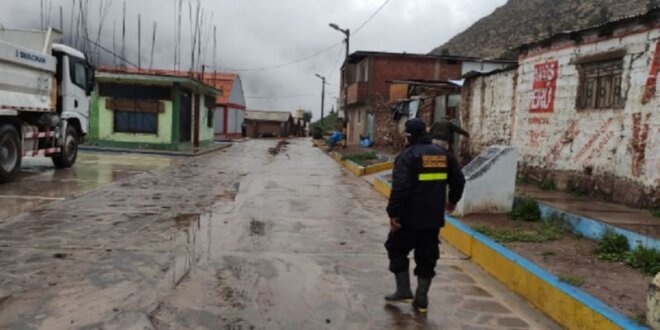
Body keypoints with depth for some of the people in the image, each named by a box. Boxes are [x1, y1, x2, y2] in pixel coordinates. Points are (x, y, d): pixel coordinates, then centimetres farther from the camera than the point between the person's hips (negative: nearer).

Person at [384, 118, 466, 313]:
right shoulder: (444, 155, 8)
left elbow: (400, 188, -21)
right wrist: (453, 200, 31)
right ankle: (421, 299, 16)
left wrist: (393, 213, -17)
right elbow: (458, 181, 15)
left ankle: (404, 291, 14)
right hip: (434, 218, 6)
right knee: (427, 257, 13)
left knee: (397, 250, 13)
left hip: (410, 217, -6)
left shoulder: (408, 156, -12)